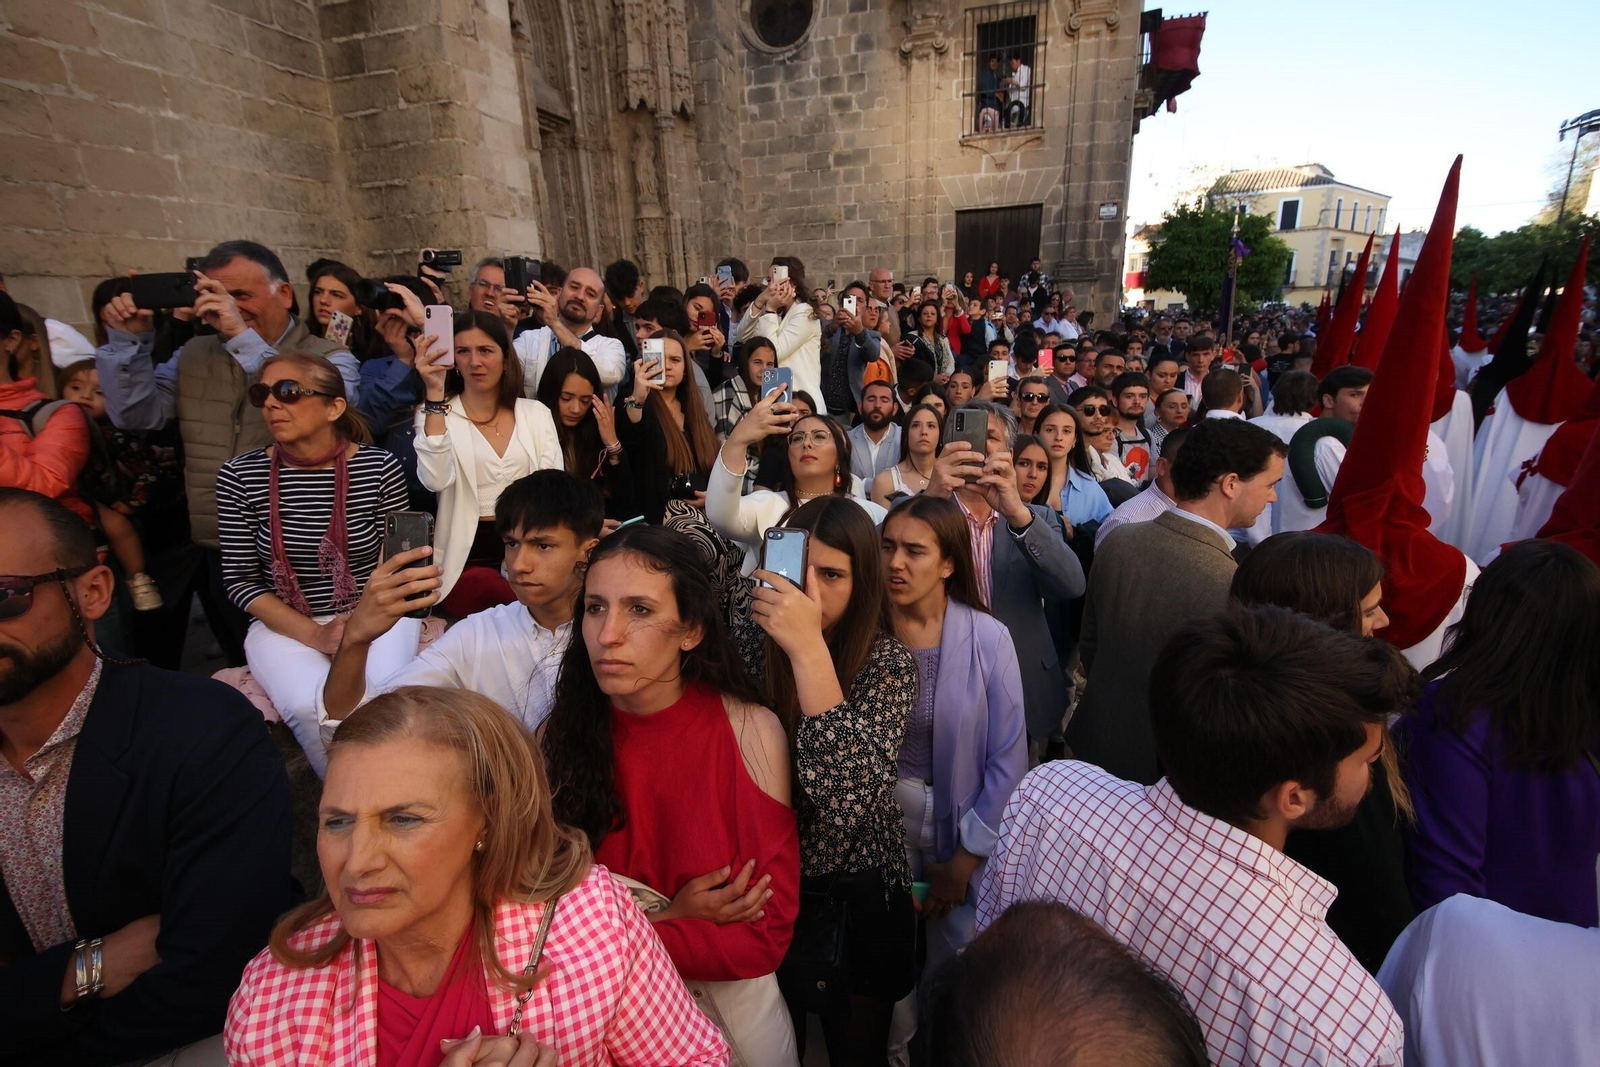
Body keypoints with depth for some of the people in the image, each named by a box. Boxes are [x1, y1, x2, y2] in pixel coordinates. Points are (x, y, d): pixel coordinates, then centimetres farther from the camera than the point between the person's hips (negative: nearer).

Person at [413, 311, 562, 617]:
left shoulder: (536, 413, 12)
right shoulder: (437, 413, 5)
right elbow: (437, 480, -15)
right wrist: (434, 394, -18)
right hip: (466, 557, -2)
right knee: (489, 590, -34)